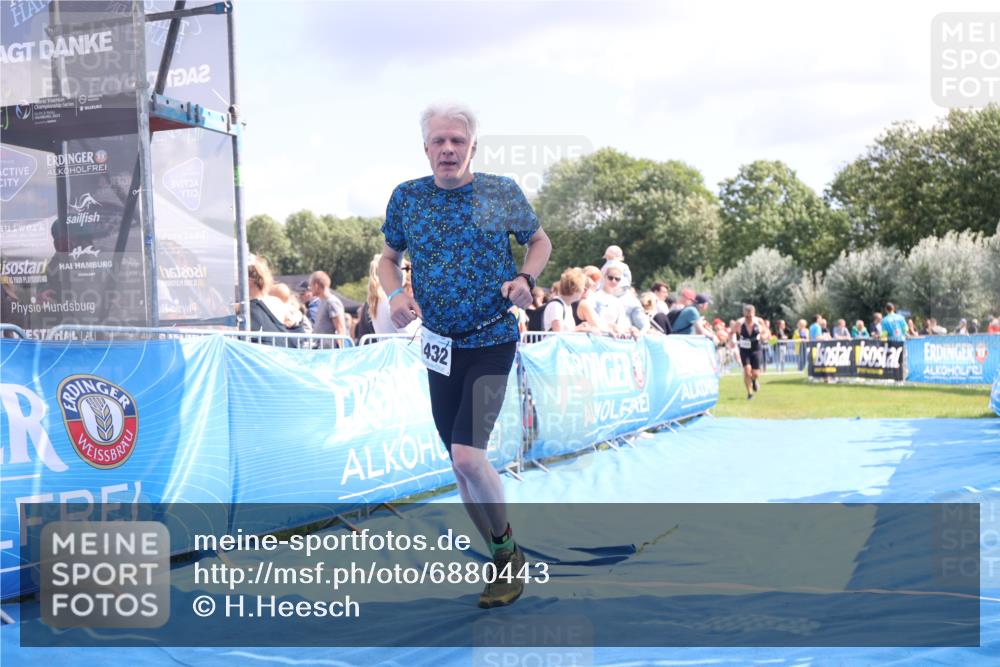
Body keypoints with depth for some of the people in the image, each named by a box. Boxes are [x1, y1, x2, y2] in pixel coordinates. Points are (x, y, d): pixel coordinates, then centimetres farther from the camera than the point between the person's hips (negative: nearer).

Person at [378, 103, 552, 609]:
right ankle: (502, 558, 27)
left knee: (467, 456, -17)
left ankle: (508, 550, 7)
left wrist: (525, 279, -10)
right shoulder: (406, 197, 0)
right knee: (460, 464, 9)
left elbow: (539, 240, 10)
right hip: (440, 345, 4)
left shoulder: (502, 193, -4)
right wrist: (395, 293, -8)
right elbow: (389, 257, 13)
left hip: (492, 342, -4)